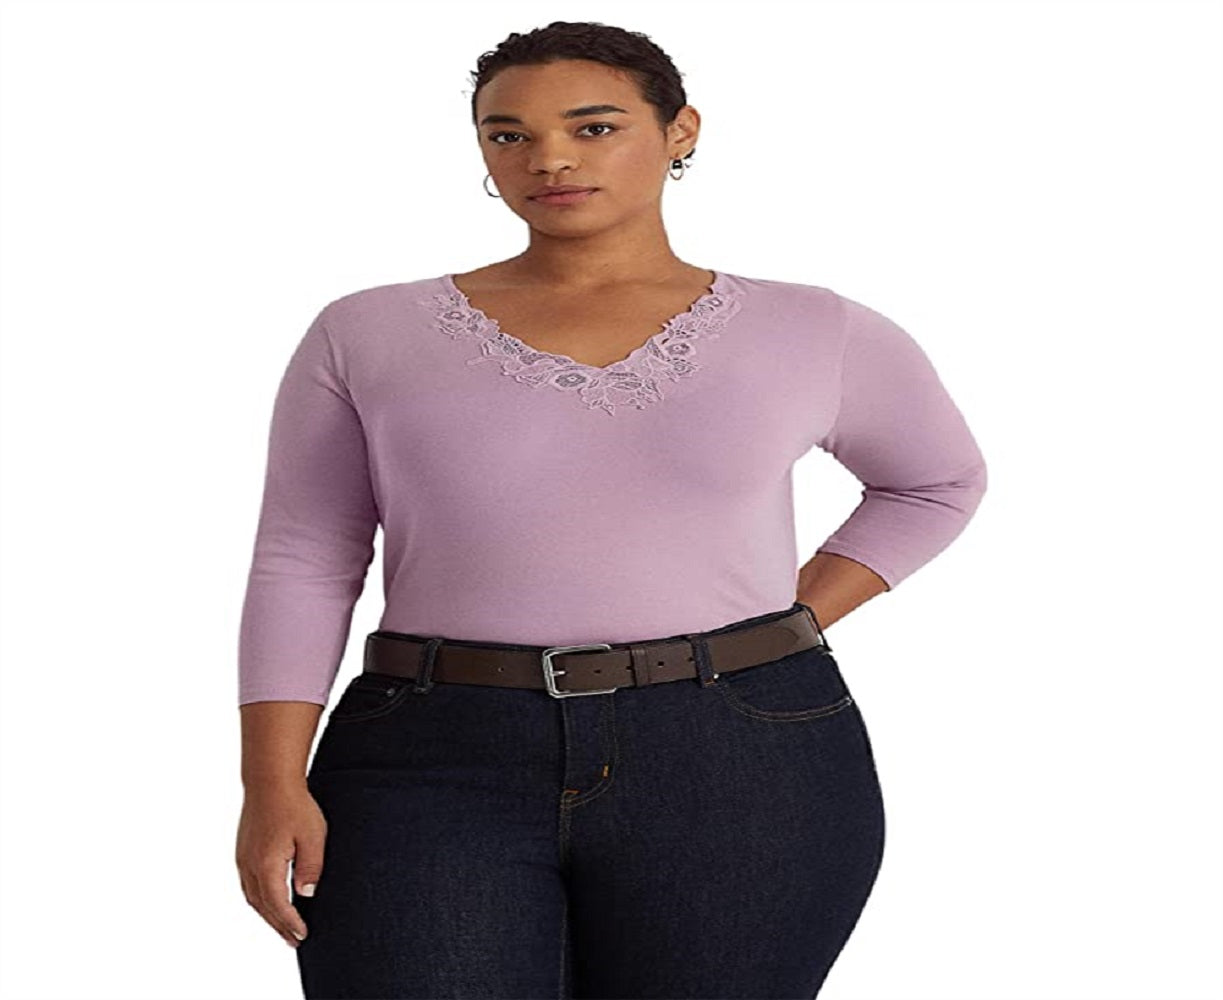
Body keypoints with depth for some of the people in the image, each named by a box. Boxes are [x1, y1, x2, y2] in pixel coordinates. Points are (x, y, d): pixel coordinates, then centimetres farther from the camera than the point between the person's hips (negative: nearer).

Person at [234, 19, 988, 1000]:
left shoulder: (814, 334, 7)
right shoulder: (369, 336, 7)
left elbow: (940, 481, 22)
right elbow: (302, 568, 7)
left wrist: (792, 626, 8)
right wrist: (274, 787, -4)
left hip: (744, 768, 1)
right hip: (434, 769, 0)